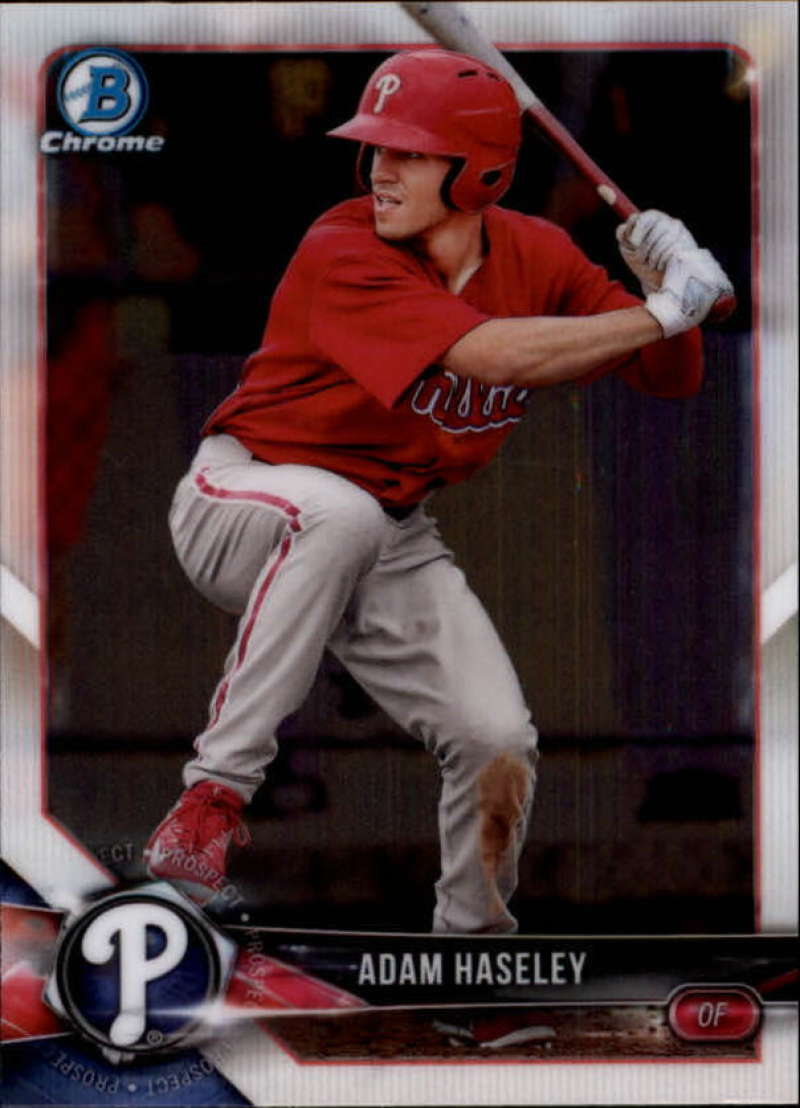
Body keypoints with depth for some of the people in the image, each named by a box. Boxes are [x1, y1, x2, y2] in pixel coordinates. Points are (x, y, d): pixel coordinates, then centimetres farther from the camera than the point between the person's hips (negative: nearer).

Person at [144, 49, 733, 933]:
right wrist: (658, 313, -33)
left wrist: (665, 285, -22)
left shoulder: (537, 257, -5)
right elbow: (496, 354, -37)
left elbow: (672, 379, -2)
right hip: (242, 504, -5)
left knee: (498, 741, -10)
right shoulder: (343, 256, -25)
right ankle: (214, 792, -34)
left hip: (391, 545, 6)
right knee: (341, 512, -40)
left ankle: (473, 934, 19)